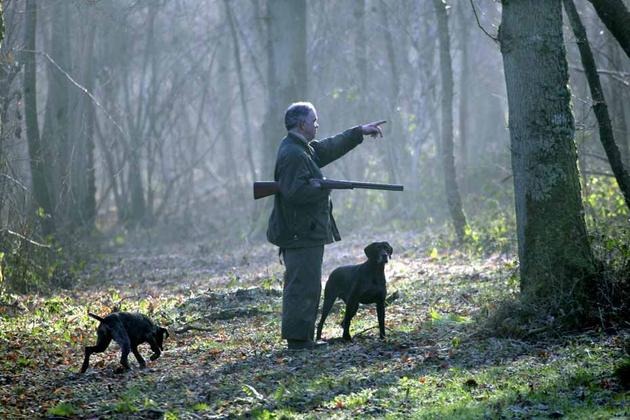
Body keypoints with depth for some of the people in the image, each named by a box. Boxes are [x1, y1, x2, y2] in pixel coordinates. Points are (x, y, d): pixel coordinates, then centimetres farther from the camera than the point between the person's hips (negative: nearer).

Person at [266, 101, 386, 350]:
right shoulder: (292, 155, -17)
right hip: (301, 235, -11)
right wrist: (323, 187, -14)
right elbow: (294, 192, -27)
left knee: (307, 287, 14)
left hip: (306, 233, 11)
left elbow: (330, 147, 28)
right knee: (303, 287, -8)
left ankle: (303, 337, 18)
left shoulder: (302, 149, 16)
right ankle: (297, 338, -5)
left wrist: (361, 132, 30)